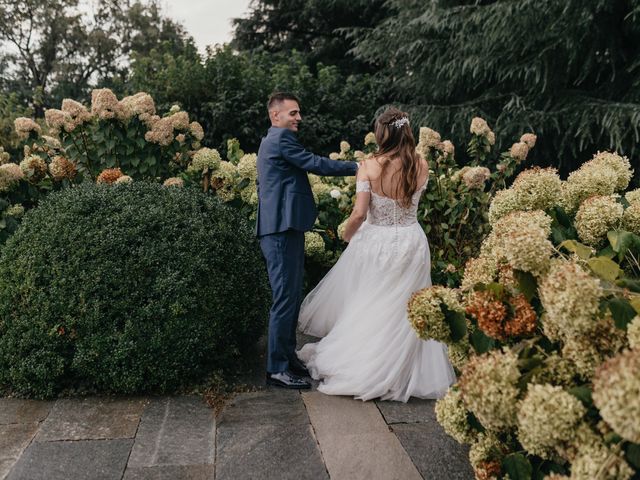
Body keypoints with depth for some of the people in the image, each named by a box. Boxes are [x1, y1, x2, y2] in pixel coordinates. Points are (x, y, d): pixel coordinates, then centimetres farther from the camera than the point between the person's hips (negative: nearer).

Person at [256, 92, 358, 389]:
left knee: (292, 297, 15)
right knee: (285, 298, -8)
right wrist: (356, 167, -5)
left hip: (285, 229, 11)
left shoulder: (273, 141, 24)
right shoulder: (281, 138, -9)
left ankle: (287, 356, 25)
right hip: (282, 230, -11)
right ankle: (277, 369, -1)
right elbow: (314, 164, -13)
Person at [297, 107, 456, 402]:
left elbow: (359, 213, -17)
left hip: (375, 243, -2)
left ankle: (358, 369, 27)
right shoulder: (421, 166, -4)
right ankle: (402, 374, 24)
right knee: (404, 311, 13)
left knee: (366, 309, 15)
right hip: (411, 242, 2)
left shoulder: (369, 166, -14)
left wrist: (347, 234, 3)